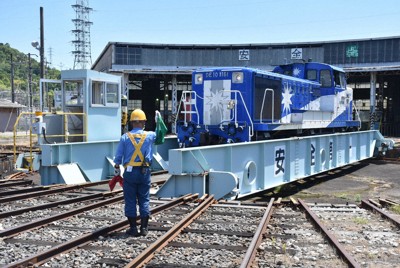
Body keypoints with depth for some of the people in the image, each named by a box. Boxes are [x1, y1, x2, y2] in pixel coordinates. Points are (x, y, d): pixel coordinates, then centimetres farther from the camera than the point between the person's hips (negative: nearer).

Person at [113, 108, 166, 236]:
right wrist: (159, 119, 31)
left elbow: (118, 157, 0)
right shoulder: (150, 135, -1)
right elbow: (161, 133, 21)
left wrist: (116, 170, 13)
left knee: (130, 201, 6)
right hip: (144, 172, 1)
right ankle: (144, 228, 10)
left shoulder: (125, 137, -2)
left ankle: (133, 228, 9)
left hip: (130, 172, -1)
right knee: (144, 200, 9)